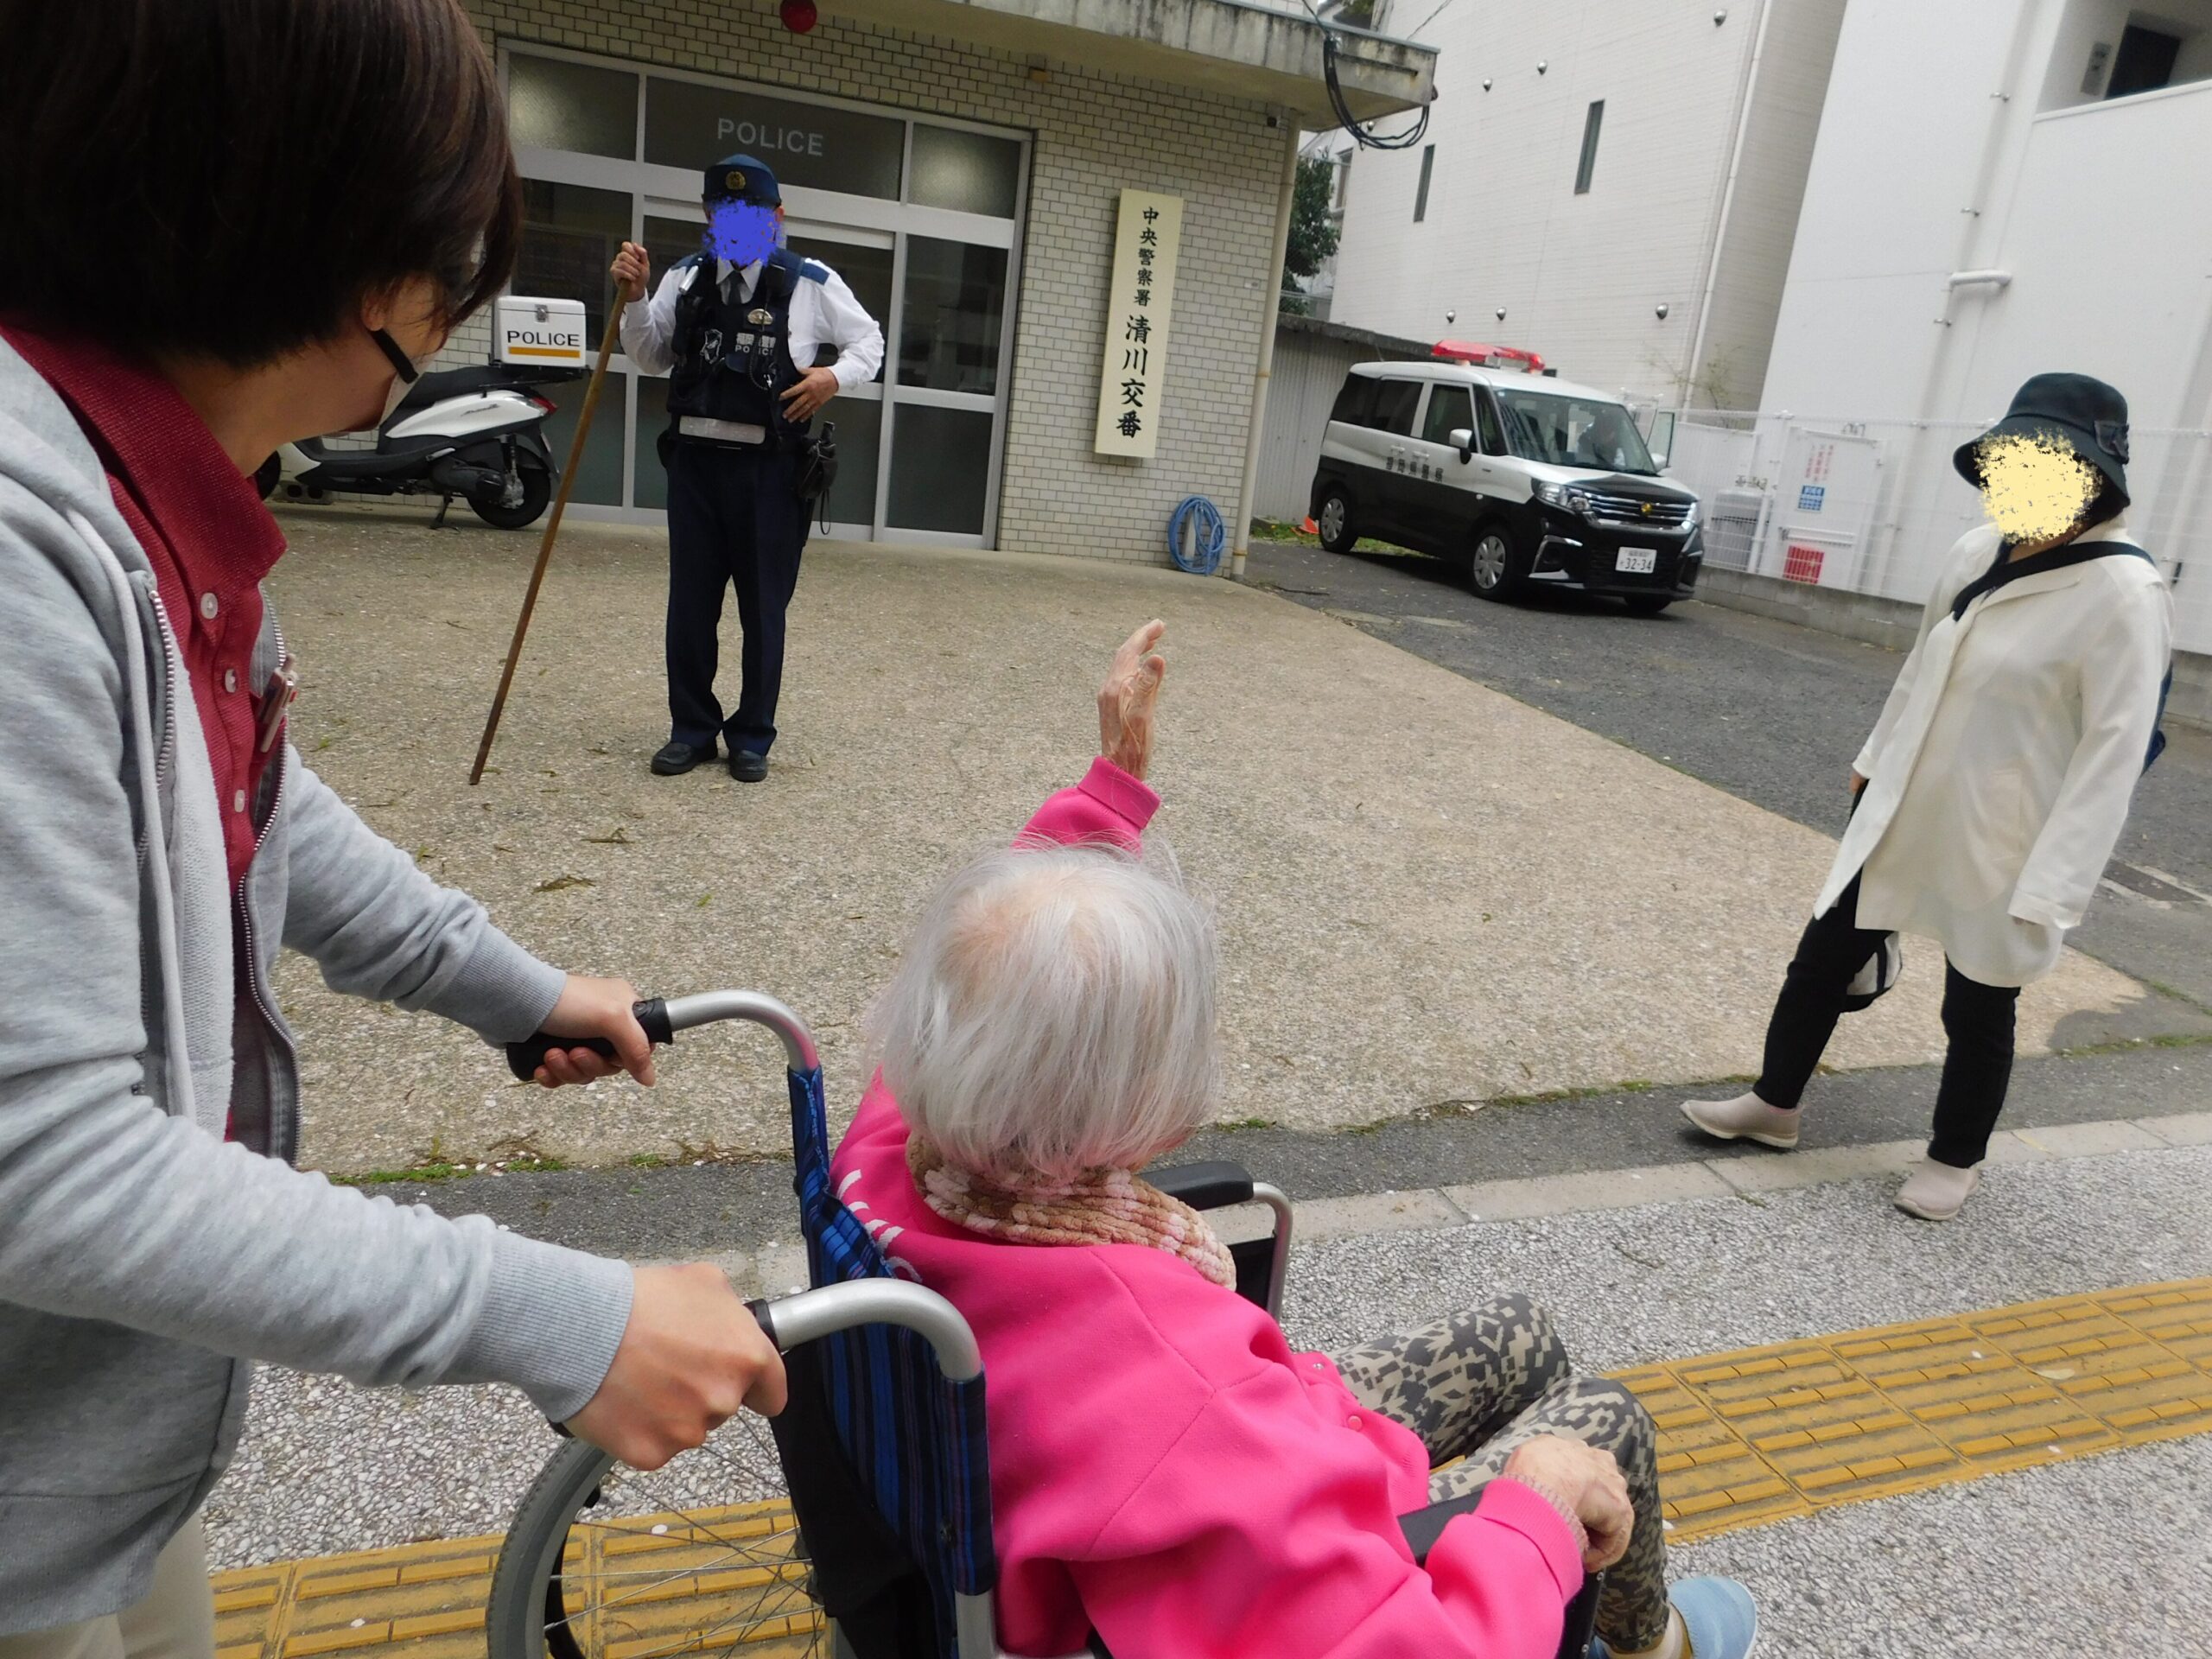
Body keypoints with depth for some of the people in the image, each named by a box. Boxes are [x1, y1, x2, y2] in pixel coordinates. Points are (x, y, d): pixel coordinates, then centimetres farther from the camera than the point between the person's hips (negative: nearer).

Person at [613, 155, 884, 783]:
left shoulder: (811, 283, -1)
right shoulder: (686, 277, 9)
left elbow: (869, 341, 9)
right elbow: (652, 359, 13)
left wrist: (837, 375, -10)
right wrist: (634, 300, -3)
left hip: (770, 467, -3)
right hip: (695, 458, 3)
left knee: (763, 607, 5)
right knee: (690, 602, 8)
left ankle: (752, 736, 18)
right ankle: (692, 728, 22)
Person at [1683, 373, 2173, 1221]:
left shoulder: (2123, 594, -19)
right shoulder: (1978, 553, 1)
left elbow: (2113, 753, -20)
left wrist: (2051, 890, -23)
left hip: (1997, 848, -6)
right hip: (1900, 815, 6)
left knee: (1976, 1009, 12)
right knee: (1821, 962, 14)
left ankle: (1954, 1159, 33)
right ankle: (1774, 1104, 33)